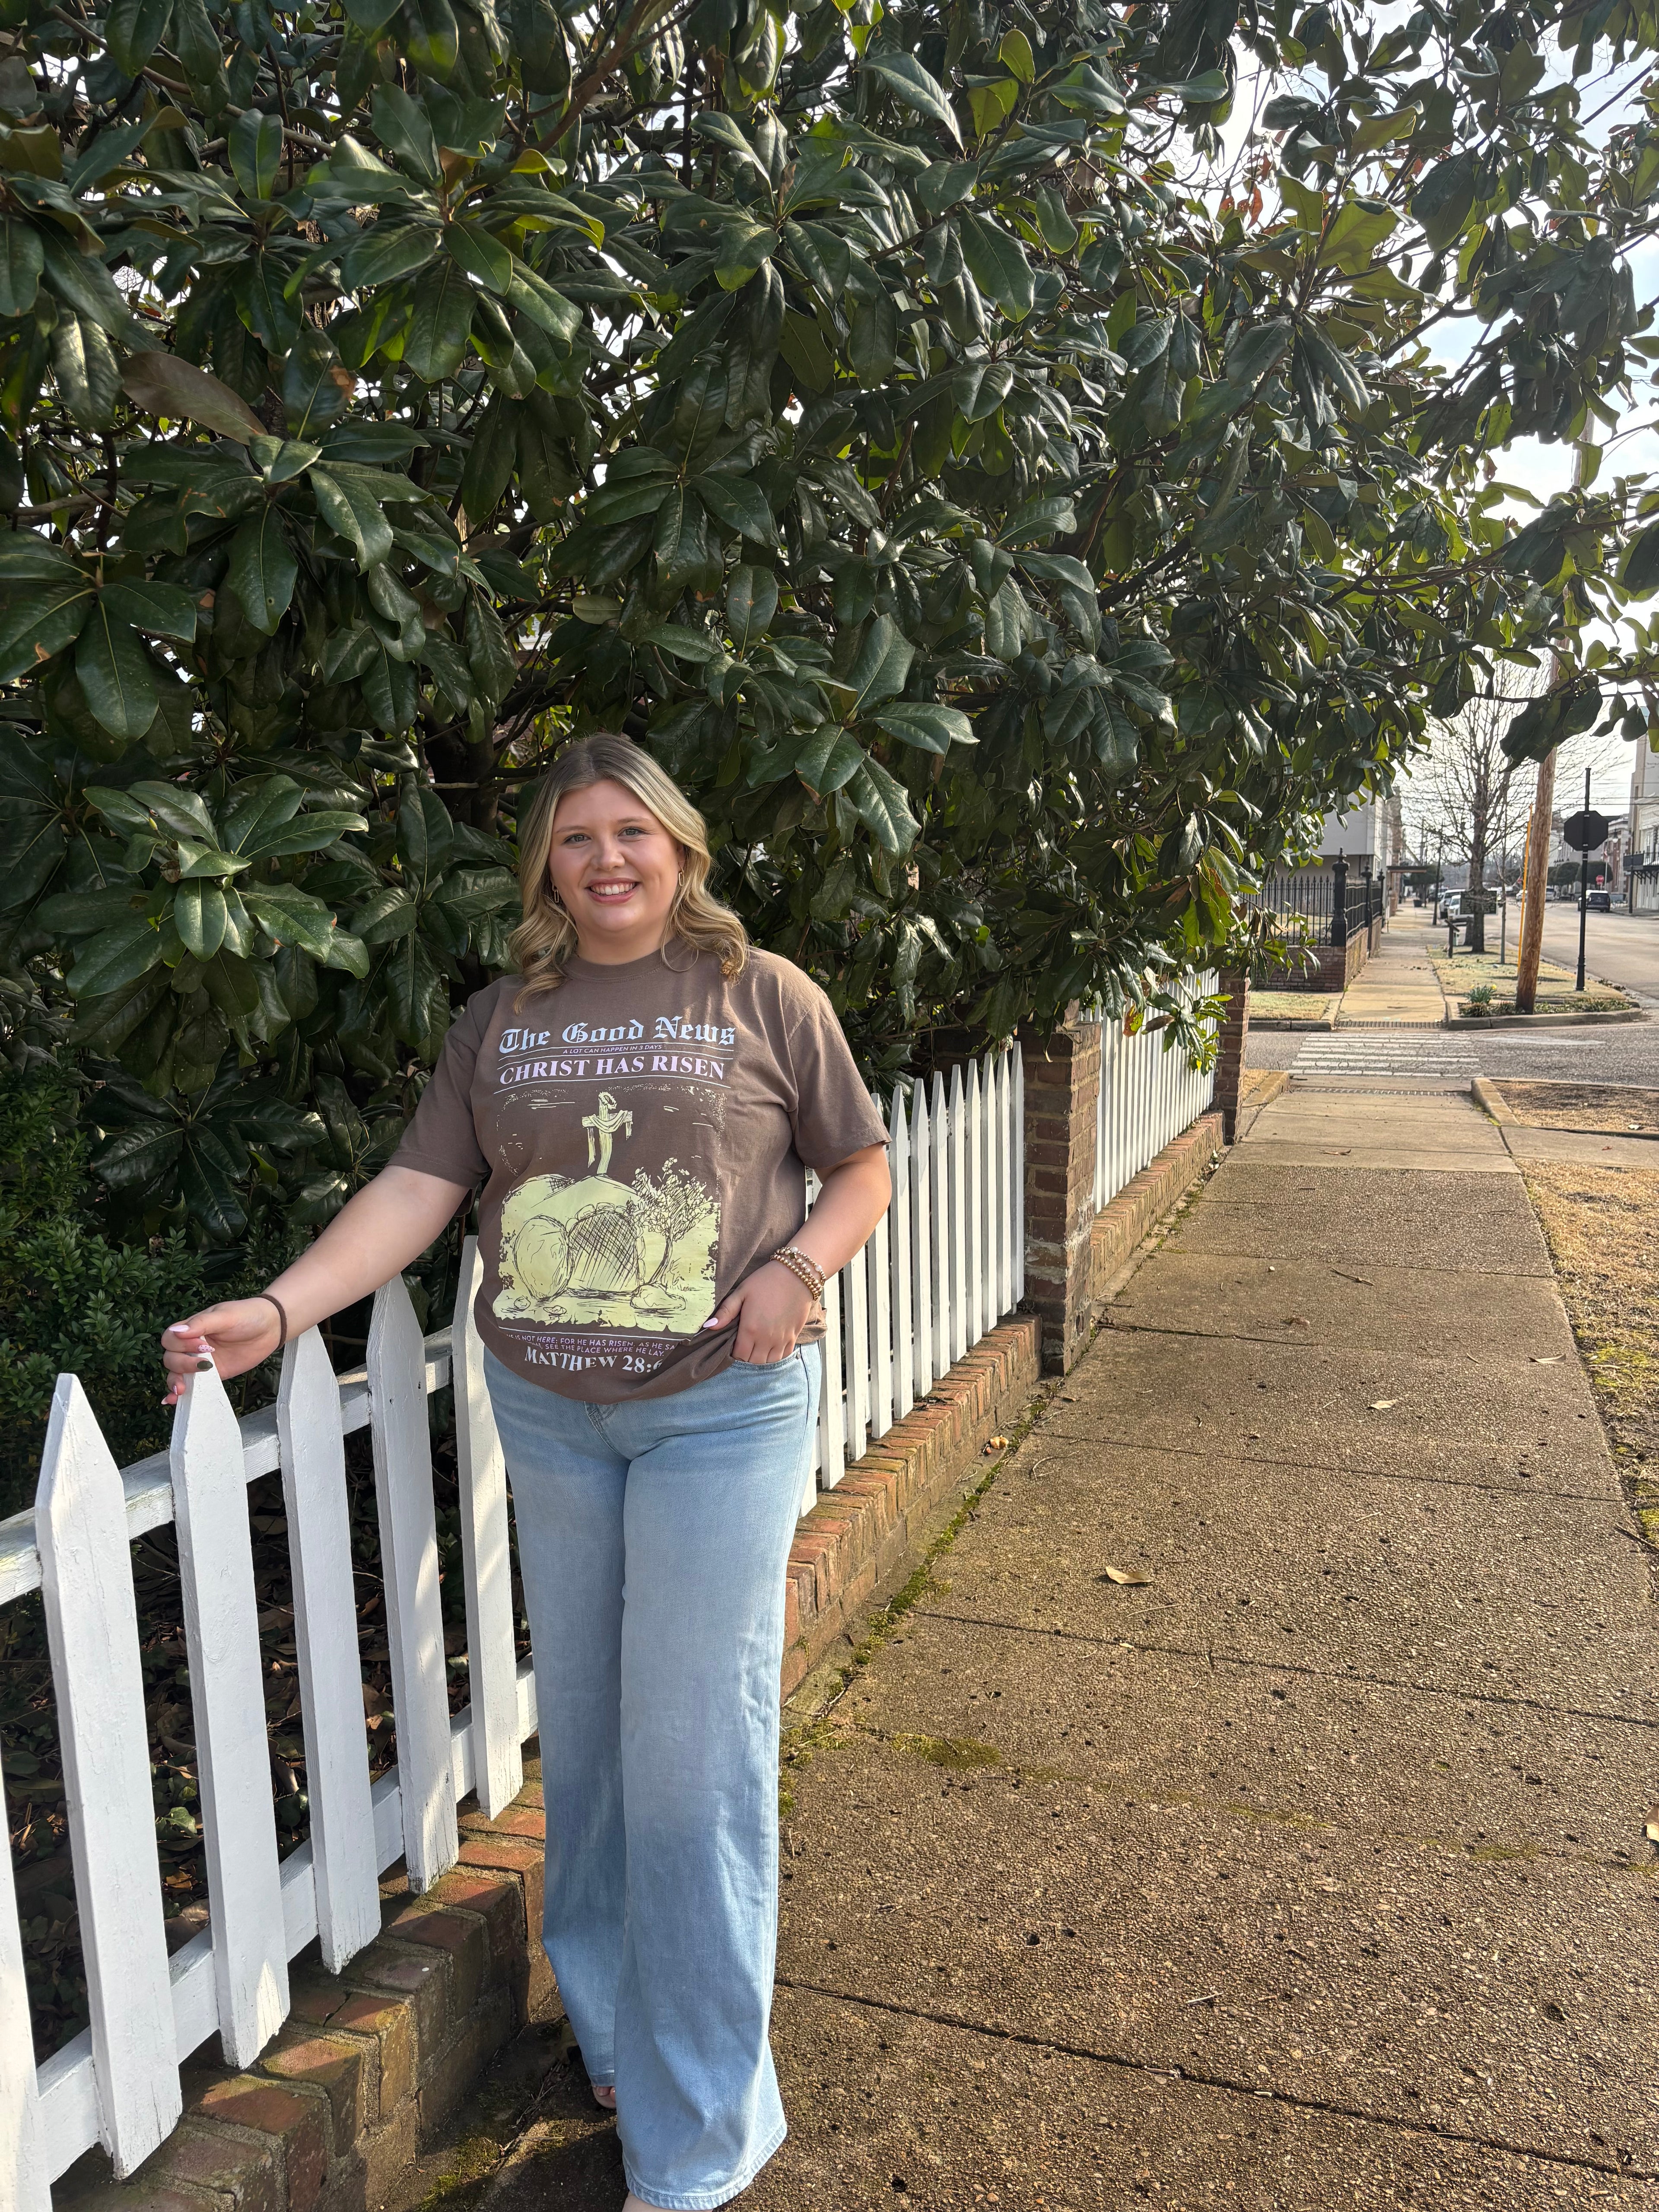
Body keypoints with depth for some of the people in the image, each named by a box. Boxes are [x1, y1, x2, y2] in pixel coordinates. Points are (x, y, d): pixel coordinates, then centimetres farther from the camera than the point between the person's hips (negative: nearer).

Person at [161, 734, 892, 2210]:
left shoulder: (761, 994, -1)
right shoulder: (499, 1020, 7)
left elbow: (863, 1165, 3)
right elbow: (421, 1184, 0)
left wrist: (796, 1271, -15)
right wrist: (280, 1311, -13)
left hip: (722, 1406, -3)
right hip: (545, 1412, 4)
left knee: (693, 1746, -1)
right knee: (584, 1729, 15)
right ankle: (615, 2030, 38)